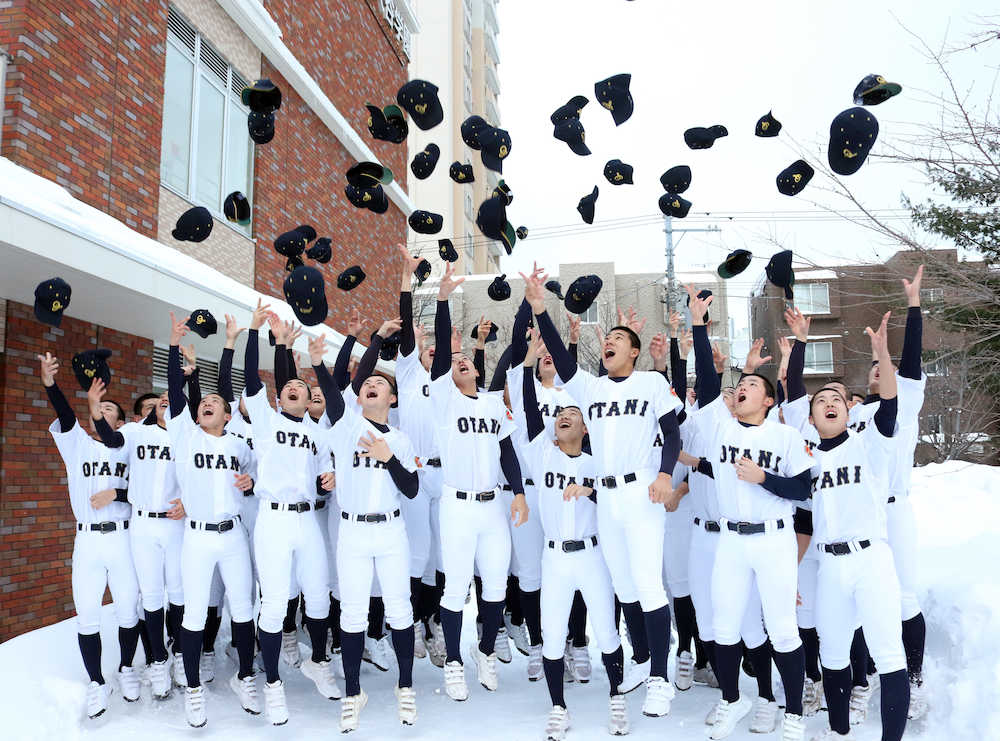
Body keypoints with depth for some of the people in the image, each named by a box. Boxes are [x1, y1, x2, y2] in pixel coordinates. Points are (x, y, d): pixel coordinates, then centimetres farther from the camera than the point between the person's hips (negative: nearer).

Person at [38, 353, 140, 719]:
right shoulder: (77, 444, 9)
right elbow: (65, 418, -11)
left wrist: (116, 494, -16)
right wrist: (50, 383, -28)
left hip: (123, 538, -1)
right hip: (87, 540, 1)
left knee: (128, 611, 6)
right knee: (87, 616, 1)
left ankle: (126, 668, 27)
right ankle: (96, 682, 16)